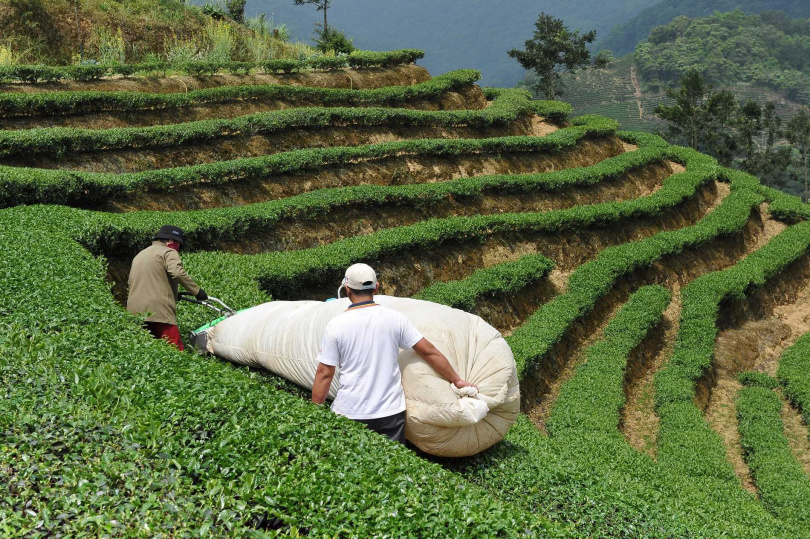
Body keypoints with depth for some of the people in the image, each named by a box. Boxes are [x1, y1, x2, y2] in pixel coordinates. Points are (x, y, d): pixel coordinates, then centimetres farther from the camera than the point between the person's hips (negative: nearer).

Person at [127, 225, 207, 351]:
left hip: (134, 312, 8)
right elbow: (177, 272, -17)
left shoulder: (139, 256, 28)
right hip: (158, 311, -8)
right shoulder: (168, 252, 2)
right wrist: (196, 291, -13)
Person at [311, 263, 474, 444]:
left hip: (349, 413, -1)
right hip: (390, 412, 1)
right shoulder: (395, 318, -3)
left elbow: (324, 374, -6)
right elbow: (429, 352, 0)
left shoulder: (336, 325, -7)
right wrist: (457, 381, 11)